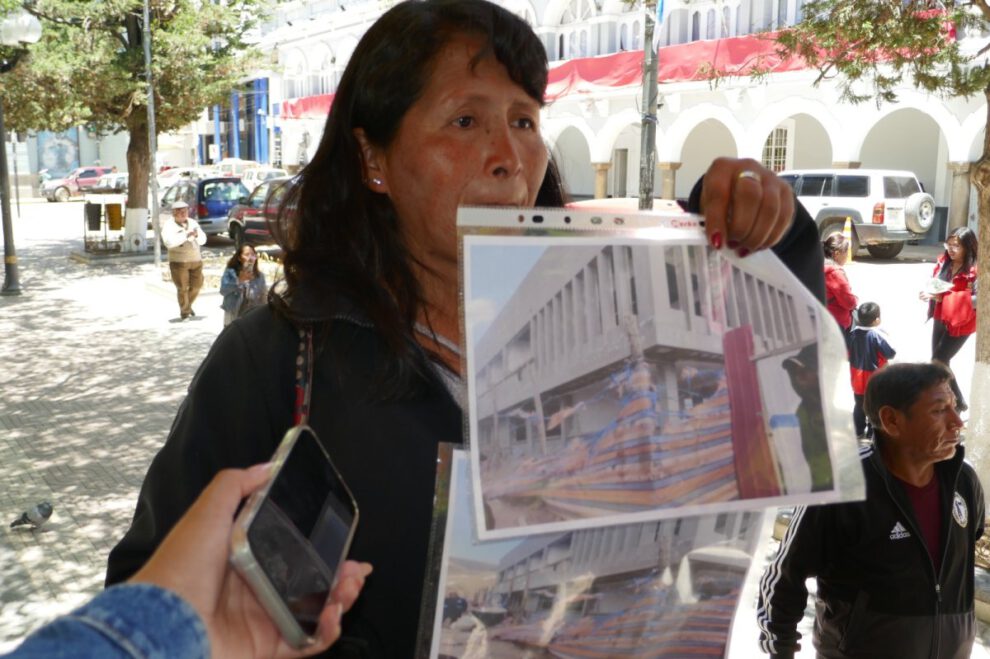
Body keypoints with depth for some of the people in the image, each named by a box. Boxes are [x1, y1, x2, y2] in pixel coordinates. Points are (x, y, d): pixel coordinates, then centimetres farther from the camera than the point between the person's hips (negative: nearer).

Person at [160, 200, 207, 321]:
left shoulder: (193, 223, 10)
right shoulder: (168, 225, -4)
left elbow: (203, 239, 3)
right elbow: (169, 242, -20)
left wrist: (197, 235, -20)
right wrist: (186, 235, -26)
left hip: (196, 260, 5)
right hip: (179, 261, -5)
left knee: (196, 285, 9)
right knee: (182, 287, -5)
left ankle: (188, 305, 33)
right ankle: (184, 312, 7)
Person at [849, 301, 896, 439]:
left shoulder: (854, 333, -7)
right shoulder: (877, 335, -24)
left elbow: (848, 354, 4)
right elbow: (891, 353, -14)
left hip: (857, 379, 5)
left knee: (859, 405, 18)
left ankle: (859, 432, 27)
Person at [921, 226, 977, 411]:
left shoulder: (975, 271, -21)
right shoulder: (944, 261, 0)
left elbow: (977, 299, -28)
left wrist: (943, 297, -31)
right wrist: (932, 293, -10)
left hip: (961, 323, -7)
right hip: (941, 318, 7)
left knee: (938, 361, -5)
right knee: (939, 361, 14)